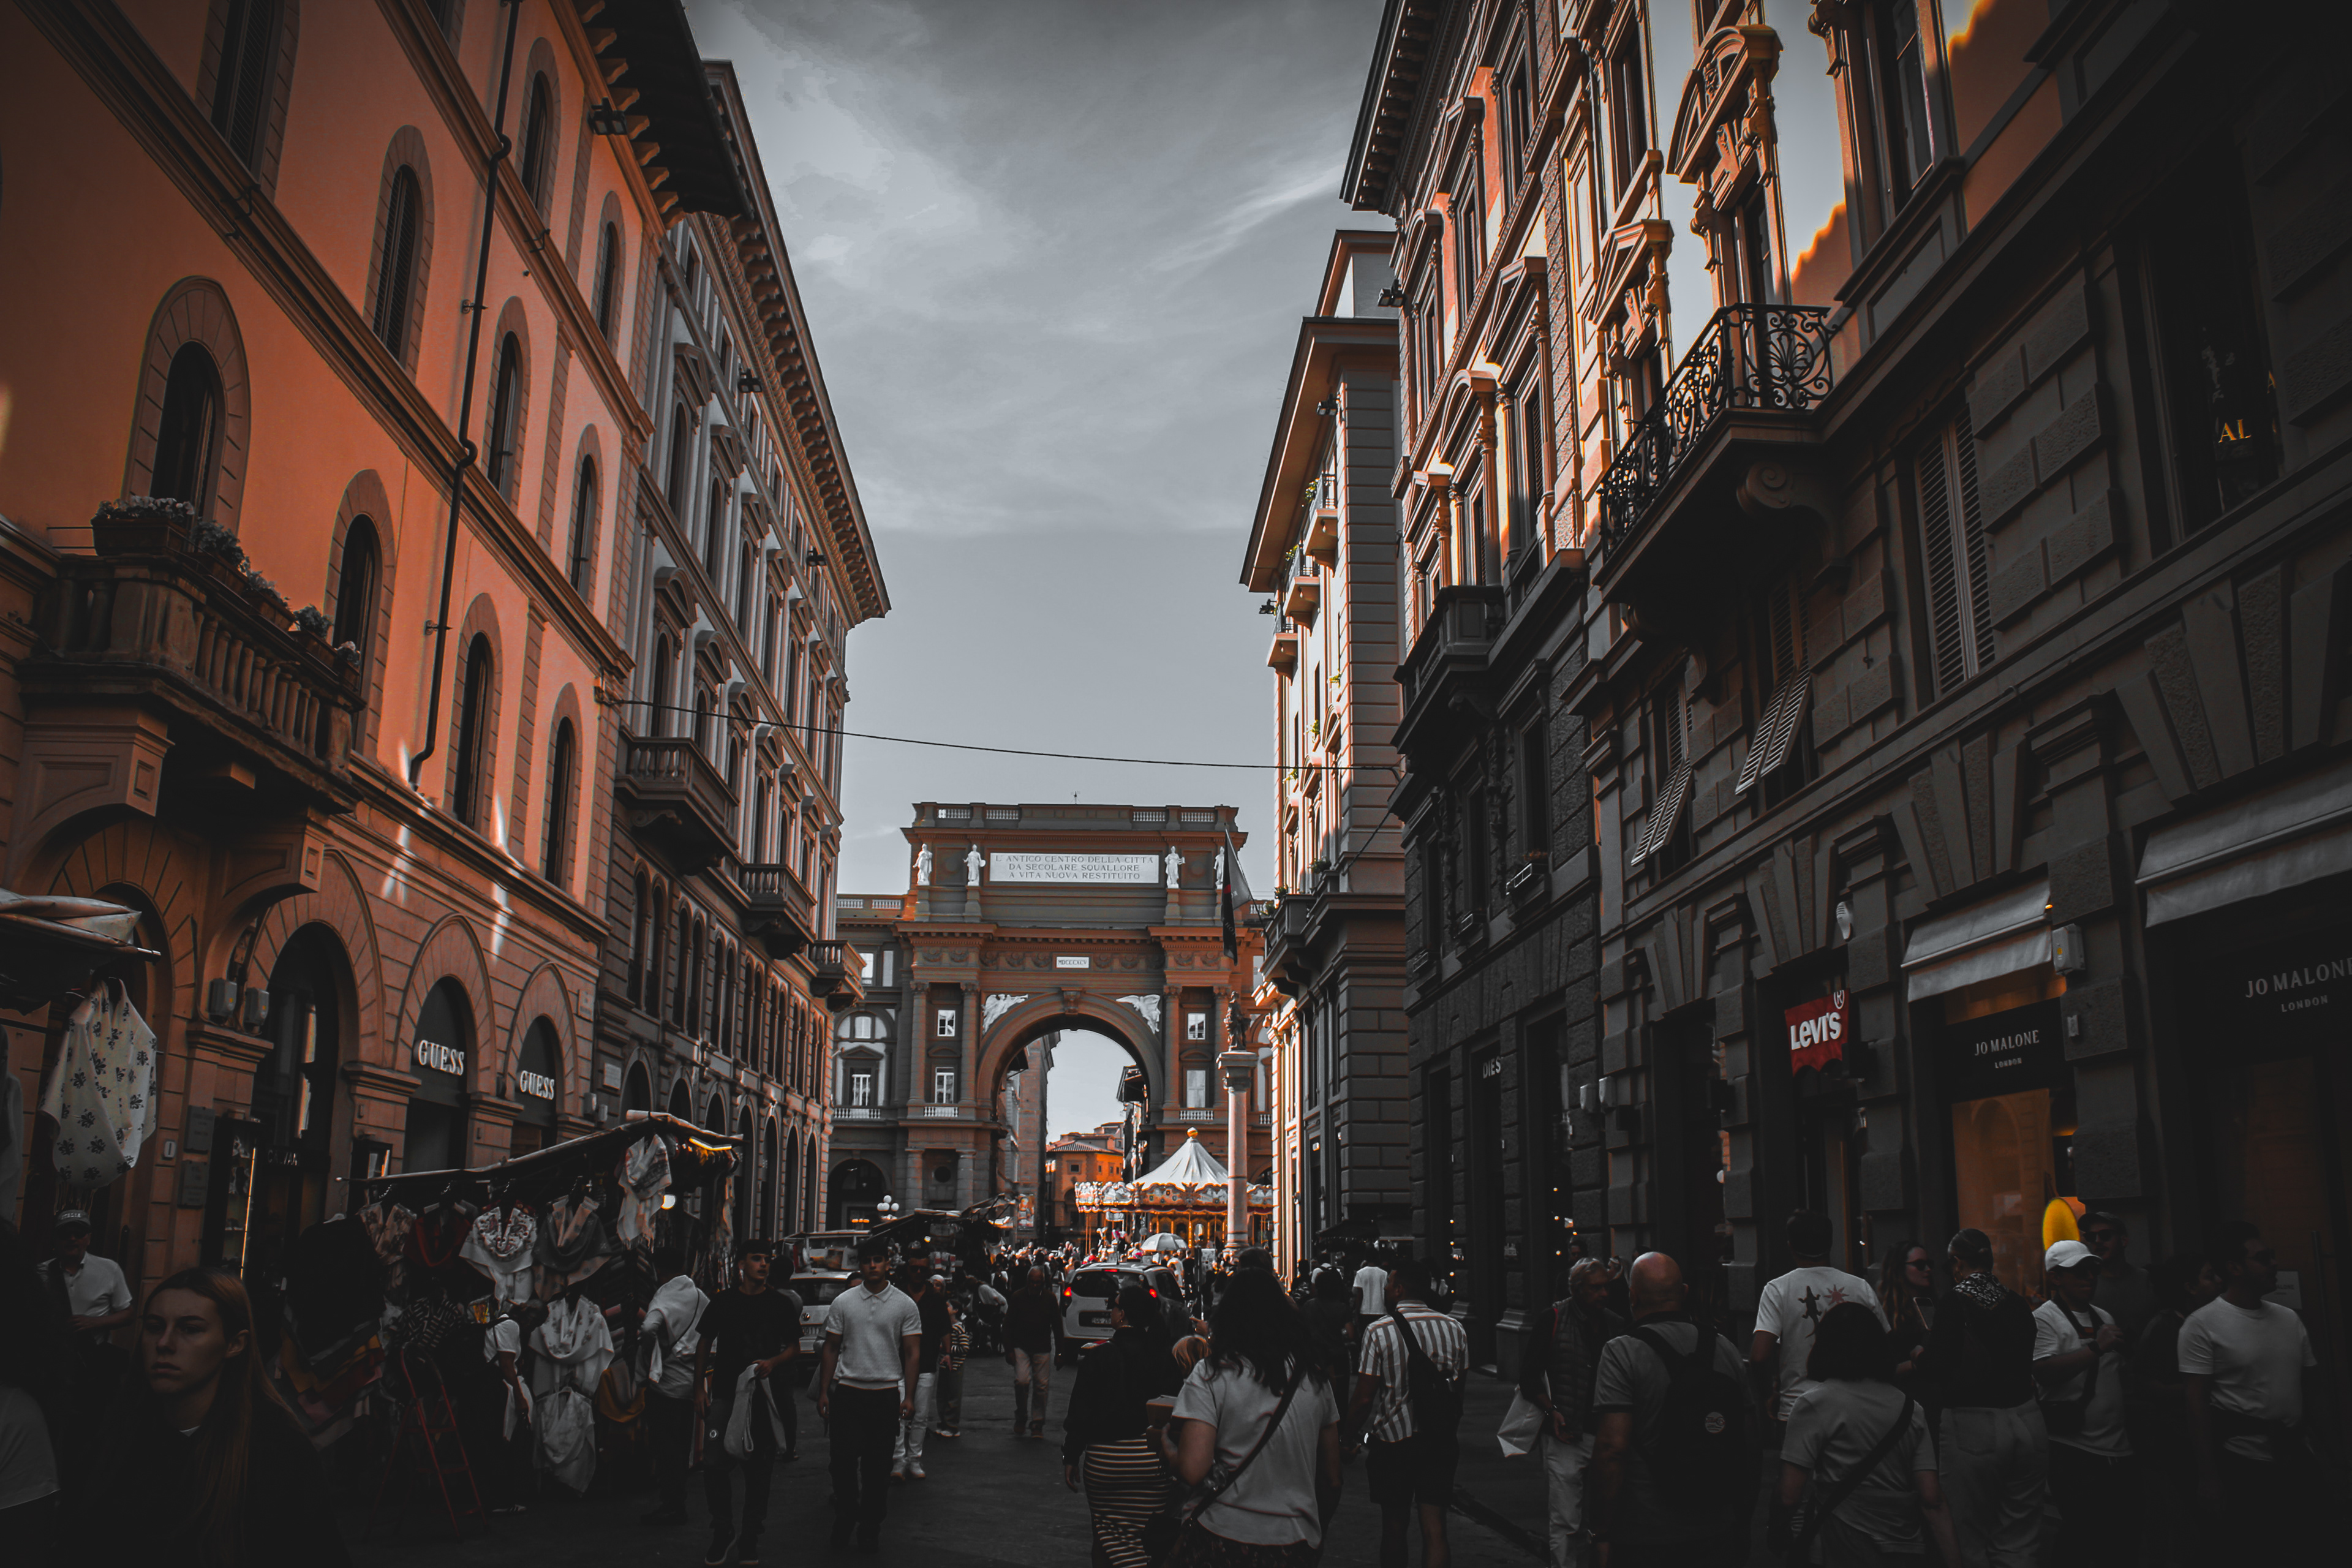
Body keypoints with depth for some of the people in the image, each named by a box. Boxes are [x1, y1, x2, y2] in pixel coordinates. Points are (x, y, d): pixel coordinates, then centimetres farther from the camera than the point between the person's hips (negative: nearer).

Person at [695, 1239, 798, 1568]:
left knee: (759, 1470, 3)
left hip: (764, 1395, 0)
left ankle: (750, 1540, 16)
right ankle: (722, 1535, 12)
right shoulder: (722, 1302, 6)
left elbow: (794, 1347, 9)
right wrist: (699, 1389, 8)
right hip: (724, 1395, 0)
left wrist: (772, 1363, -11)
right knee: (714, 1465, -6)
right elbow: (705, 1345, 13)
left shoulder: (781, 1304, 5)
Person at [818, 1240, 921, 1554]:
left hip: (886, 1393, -1)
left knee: (878, 1464, 4)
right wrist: (823, 1391, 4)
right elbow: (832, 1348, 9)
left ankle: (870, 1528, 16)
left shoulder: (905, 1305, 2)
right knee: (844, 1459, -3)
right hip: (848, 1391, 1)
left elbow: (912, 1353, 2)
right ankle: (845, 1518, 17)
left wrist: (908, 1396, -5)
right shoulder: (843, 1303, 5)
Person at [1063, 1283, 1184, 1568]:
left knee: (1107, 1532, 10)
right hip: (1152, 1458, 3)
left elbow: (1080, 1411, -7)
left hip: (1104, 1459, -3)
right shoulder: (1164, 1358, -1)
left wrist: (1071, 1457, 3)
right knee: (1144, 1534, 8)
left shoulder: (1098, 1355, -10)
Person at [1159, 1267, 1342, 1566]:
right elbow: (1332, 1479, 11)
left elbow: (1192, 1471, -18)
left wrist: (1165, 1444, 3)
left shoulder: (1210, 1374, -9)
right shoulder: (1313, 1376, 4)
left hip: (1224, 1544, -4)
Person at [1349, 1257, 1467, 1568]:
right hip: (1440, 1441, 3)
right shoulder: (1454, 1329, 2)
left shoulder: (1379, 1332, -12)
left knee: (1394, 1525, 14)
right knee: (1435, 1528, 3)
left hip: (1393, 1440, -3)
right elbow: (1459, 1393, 10)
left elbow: (1365, 1398, -13)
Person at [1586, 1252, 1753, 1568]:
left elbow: (1613, 1447, -19)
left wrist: (1602, 1534, -13)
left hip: (1645, 1536, -5)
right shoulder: (1725, 1349, 5)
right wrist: (1740, 1516, 20)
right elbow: (1746, 1441, 9)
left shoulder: (1621, 1353, -12)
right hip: (1716, 1532, 5)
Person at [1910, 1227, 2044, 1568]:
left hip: (1972, 1428, -5)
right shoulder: (2017, 1302, 5)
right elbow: (2025, 1361, 13)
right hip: (2026, 1422, 5)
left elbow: (1937, 1367, -14)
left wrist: (1918, 1358, 8)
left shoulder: (1953, 1301, -9)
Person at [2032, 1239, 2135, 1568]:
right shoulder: (2044, 1319, -7)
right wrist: (2096, 1347, -26)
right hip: (2075, 1454, -7)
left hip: (2119, 1451, 8)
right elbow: (2045, 1373, -22)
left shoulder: (2105, 1317, 18)